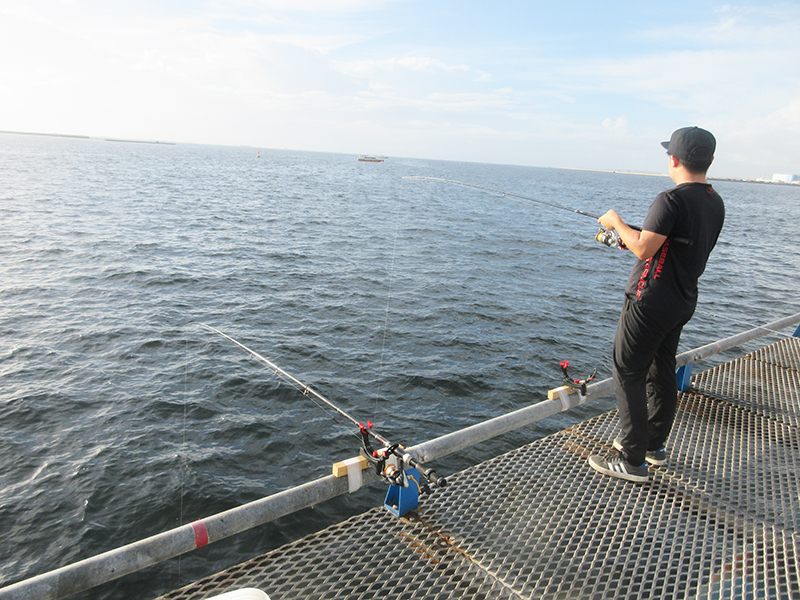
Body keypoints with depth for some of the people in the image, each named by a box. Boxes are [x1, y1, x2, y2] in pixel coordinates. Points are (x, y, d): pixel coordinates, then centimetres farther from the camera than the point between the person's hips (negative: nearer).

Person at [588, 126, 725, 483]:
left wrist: (617, 223, -7)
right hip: (682, 302, 9)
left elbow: (643, 249, -24)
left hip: (651, 303, -9)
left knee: (628, 375, -2)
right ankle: (654, 445, 32)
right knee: (661, 373, 18)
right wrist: (635, 236, 23)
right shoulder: (715, 203, 9)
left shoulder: (671, 200, -20)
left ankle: (632, 461, 3)